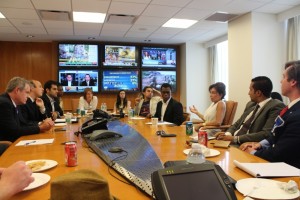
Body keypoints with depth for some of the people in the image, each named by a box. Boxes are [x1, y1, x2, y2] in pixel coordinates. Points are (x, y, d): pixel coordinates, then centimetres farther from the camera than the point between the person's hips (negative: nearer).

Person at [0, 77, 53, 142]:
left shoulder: (13, 103, 8)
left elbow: (24, 124, 9)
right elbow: (14, 131, -22)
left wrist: (41, 125, -7)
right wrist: (40, 128, -15)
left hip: (13, 142, 8)